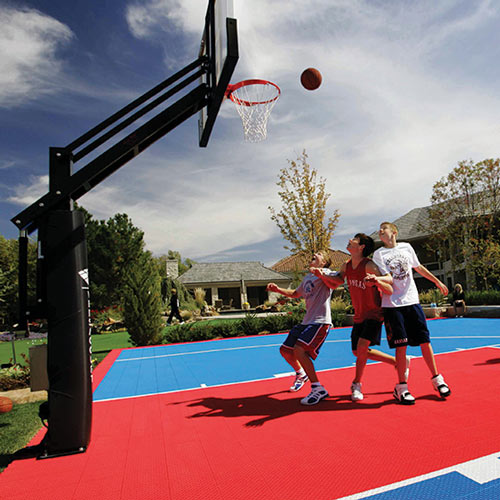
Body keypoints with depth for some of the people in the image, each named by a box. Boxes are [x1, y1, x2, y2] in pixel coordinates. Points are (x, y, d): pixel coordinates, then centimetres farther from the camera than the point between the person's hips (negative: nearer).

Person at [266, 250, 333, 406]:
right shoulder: (307, 277, 20)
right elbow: (295, 294, 34)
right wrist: (278, 290, 22)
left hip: (320, 321, -9)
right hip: (306, 322, 9)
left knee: (299, 350, -26)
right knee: (285, 350, 14)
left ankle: (318, 389, -14)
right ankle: (301, 374, 41)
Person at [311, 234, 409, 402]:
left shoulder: (369, 266, -20)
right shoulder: (346, 266, 1)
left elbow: (390, 291, -23)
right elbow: (334, 284, 11)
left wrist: (377, 281, -44)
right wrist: (322, 275, -8)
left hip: (374, 314, -8)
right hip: (359, 316, 8)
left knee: (362, 346, -21)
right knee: (358, 351, 11)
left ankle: (356, 384, 3)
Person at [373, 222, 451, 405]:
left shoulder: (406, 247, 10)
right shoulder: (379, 254, -1)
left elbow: (419, 268, 23)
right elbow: (388, 279, -11)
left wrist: (437, 282, 28)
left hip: (412, 301, 3)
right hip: (392, 305, -3)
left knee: (425, 341, 5)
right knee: (401, 346, -3)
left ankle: (436, 379, 24)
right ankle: (401, 387, 9)